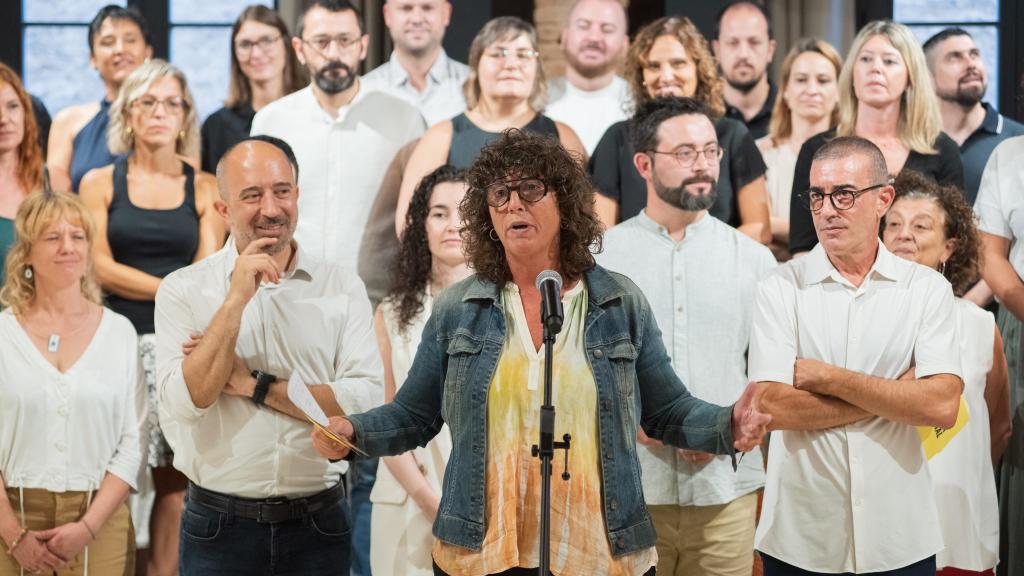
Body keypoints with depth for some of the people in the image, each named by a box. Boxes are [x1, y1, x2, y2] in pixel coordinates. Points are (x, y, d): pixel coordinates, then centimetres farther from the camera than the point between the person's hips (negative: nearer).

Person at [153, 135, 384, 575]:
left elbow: (367, 403, -10)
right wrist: (237, 298, -18)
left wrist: (254, 385, -13)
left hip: (319, 524, 1)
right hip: (219, 527, -1)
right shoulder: (183, 288, -2)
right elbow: (184, 403, -14)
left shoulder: (342, 286, 0)